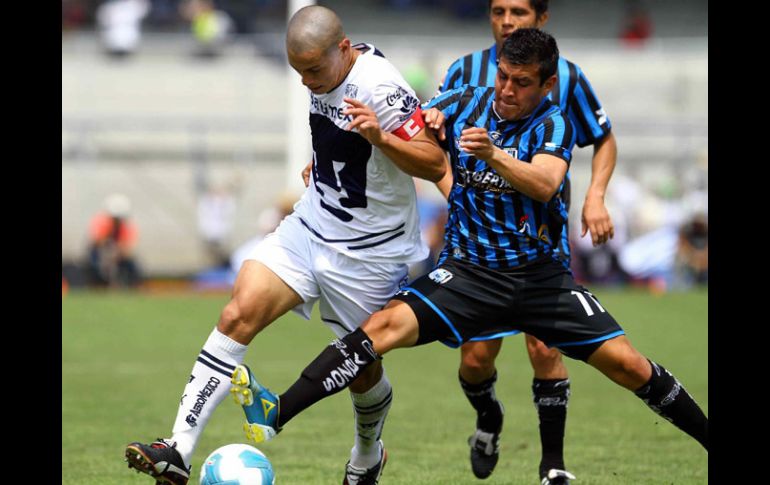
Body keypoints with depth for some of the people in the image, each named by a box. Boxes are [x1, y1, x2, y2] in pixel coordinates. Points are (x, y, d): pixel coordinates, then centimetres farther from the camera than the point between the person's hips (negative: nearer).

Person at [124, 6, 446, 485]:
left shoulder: (380, 87, -24)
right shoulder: (327, 71, 1)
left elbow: (436, 165, -25)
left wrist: (381, 138, -39)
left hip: (368, 254, -6)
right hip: (310, 228, 6)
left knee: (361, 369, 9)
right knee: (239, 314, -13)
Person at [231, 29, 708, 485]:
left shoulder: (553, 124, -6)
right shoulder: (465, 105, 1)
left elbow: (544, 186, -25)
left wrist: (493, 155, -42)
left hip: (540, 275, 0)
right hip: (467, 272, 0)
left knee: (627, 364, -7)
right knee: (386, 324, -24)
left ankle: (707, 437, 15)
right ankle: (276, 413, -34)